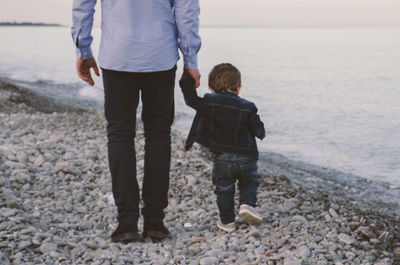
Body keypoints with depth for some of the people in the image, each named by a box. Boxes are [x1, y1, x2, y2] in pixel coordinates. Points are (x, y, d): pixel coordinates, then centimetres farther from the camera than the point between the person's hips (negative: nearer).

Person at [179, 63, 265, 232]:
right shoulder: (247, 107, -3)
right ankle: (247, 203, -2)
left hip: (222, 158, 0)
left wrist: (187, 80, 12)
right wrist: (261, 133, 24)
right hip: (246, 157, 0)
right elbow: (257, 129, 1)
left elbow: (191, 99, 2)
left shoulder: (208, 103, -6)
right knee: (249, 183, 22)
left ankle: (227, 221, 16)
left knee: (224, 189, 15)